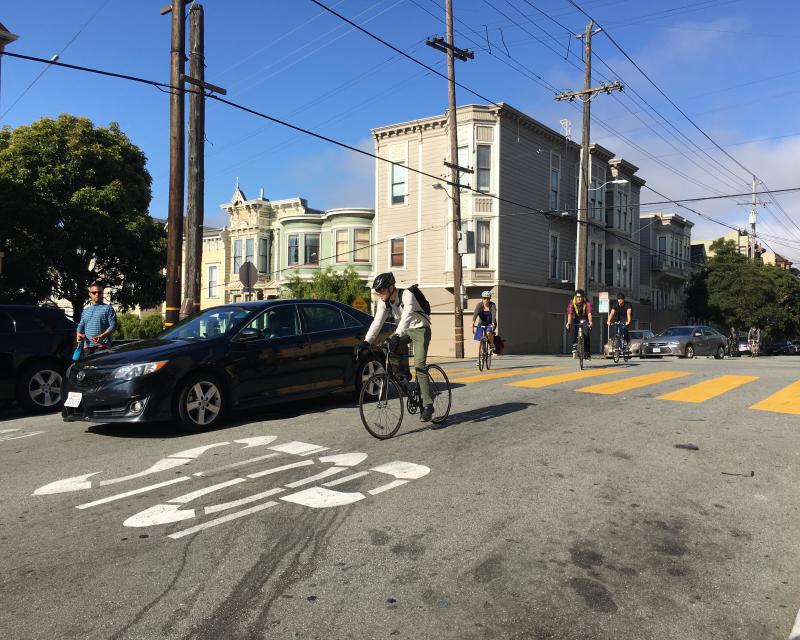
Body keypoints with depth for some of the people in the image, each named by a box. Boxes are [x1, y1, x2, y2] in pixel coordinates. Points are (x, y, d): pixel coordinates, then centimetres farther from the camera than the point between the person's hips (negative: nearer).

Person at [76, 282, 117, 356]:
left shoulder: (108, 308, 3)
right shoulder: (86, 310, 21)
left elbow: (113, 325, -6)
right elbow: (81, 325, 25)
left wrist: (101, 336, -19)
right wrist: (78, 334, 2)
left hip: (102, 345, -5)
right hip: (87, 345, 6)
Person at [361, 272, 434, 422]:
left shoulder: (407, 295, -27)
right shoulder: (383, 302, -8)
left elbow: (407, 317, -41)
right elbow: (377, 322, -13)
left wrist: (397, 336, -55)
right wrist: (366, 341, -25)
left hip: (420, 329, -7)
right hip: (405, 331, 7)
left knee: (419, 366, -16)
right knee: (391, 345, -22)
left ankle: (427, 405, -13)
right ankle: (404, 373, 0)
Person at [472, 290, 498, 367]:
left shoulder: (492, 305, -18)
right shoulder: (479, 305, -15)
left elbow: (494, 314, -32)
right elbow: (476, 313, -31)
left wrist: (493, 323, -50)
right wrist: (473, 321, -49)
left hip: (490, 324, -2)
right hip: (481, 324, 2)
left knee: (488, 333, -35)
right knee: (479, 342, -2)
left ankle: (492, 345, -6)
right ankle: (479, 359, 9)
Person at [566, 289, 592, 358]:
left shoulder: (587, 303, -25)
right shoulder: (572, 303, -22)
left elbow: (589, 313, -38)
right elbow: (570, 313, -33)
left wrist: (590, 321, -56)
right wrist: (569, 322, -49)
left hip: (585, 319, -2)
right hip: (577, 319, 2)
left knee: (586, 335, -14)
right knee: (574, 333, -18)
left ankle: (587, 353, -5)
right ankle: (574, 349, -7)